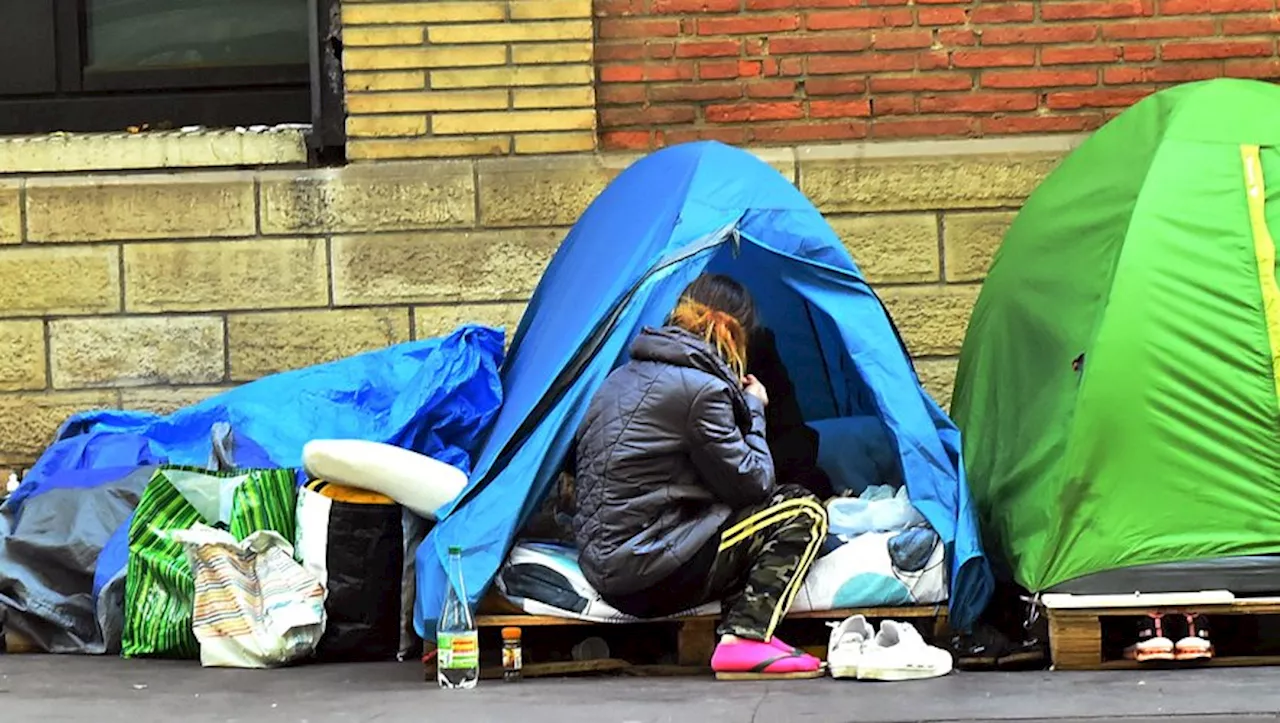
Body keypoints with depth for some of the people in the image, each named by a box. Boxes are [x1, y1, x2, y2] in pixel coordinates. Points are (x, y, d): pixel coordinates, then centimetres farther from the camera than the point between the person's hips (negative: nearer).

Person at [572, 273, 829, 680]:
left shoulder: (626, 375, 15)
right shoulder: (700, 387, -13)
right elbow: (750, 482, -6)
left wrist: (737, 402, 21)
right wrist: (753, 410, 9)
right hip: (646, 575, -9)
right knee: (802, 514, -2)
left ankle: (742, 633, 2)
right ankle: (744, 639, -13)